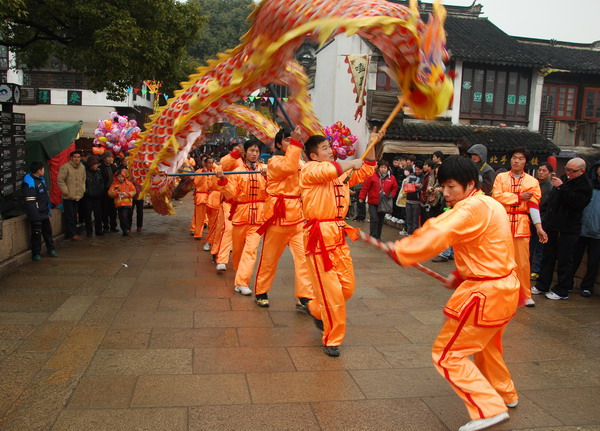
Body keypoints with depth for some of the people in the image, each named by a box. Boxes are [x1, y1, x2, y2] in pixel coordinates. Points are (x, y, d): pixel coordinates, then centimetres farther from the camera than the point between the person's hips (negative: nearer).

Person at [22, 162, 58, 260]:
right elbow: (30, 202, -22)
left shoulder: (41, 179, 13)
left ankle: (51, 249, 30)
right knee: (36, 233, 1)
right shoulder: (28, 183, -18)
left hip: (44, 213, 9)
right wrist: (35, 215, -24)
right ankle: (36, 253, 12)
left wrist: (48, 210, 23)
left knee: (48, 231, 17)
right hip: (36, 215, -9)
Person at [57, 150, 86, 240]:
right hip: (68, 197, -6)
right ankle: (72, 234, 4)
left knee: (74, 216, 11)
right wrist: (67, 192, -14)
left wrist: (82, 191, 7)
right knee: (69, 216, -3)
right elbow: (60, 180, -13)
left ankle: (69, 234, 21)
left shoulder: (82, 167, 8)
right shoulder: (65, 167, -12)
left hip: (77, 197, 6)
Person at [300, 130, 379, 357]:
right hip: (319, 236, -7)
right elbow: (330, 169, -27)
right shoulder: (309, 170, -7)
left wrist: (371, 145, 11)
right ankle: (332, 340, 13)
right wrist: (353, 163, -10)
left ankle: (316, 309, 39)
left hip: (339, 234, 8)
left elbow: (367, 170, 22)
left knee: (347, 286, 12)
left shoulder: (341, 171, 15)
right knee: (331, 292, -4)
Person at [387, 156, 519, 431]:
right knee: (485, 344, 32)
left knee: (447, 354, -3)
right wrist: (460, 276, 11)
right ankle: (505, 394, 52)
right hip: (503, 287, 11)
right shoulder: (490, 205, 9)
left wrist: (399, 250, -26)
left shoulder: (472, 208, -22)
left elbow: (436, 234, -35)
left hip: (485, 294, -10)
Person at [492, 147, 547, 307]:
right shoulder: (501, 177, 5)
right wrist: (519, 197, -9)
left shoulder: (532, 182, 4)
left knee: (522, 261, -2)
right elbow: (496, 196, -9)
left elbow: (534, 205, -4)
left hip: (521, 224, 0)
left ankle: (526, 295, 11)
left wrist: (538, 226, -14)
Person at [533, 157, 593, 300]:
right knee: (547, 257, 13)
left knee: (564, 260, 0)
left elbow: (577, 202, -28)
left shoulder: (585, 186, -10)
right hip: (552, 226, 7)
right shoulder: (563, 179, 10)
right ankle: (542, 285, 23)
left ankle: (562, 290, 11)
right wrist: (546, 219, 19)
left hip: (567, 230, -7)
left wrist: (562, 188, -27)